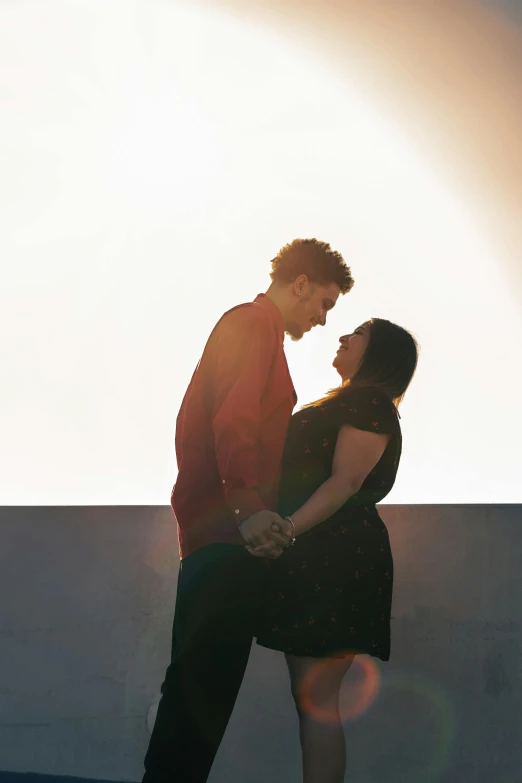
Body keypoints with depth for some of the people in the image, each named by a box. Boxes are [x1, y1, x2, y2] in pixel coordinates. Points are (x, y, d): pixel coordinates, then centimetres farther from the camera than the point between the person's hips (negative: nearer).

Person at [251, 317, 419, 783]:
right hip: (316, 557, 10)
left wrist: (288, 529, -25)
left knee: (316, 697, -11)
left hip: (336, 559, -10)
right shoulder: (347, 404, 25)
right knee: (309, 696, 8)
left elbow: (345, 482, -16)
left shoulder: (370, 402, -6)